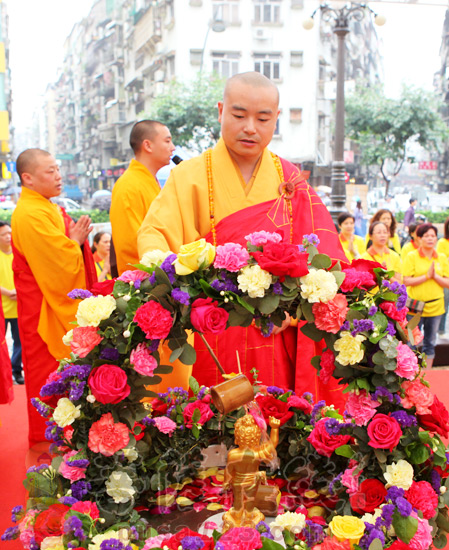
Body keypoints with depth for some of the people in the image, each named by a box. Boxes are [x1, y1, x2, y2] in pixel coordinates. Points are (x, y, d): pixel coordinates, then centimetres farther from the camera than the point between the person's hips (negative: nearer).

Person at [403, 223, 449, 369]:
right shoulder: (412, 257, -4)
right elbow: (406, 281, -11)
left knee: (430, 342, 12)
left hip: (436, 306, 4)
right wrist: (427, 276, -17)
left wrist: (436, 276, -13)